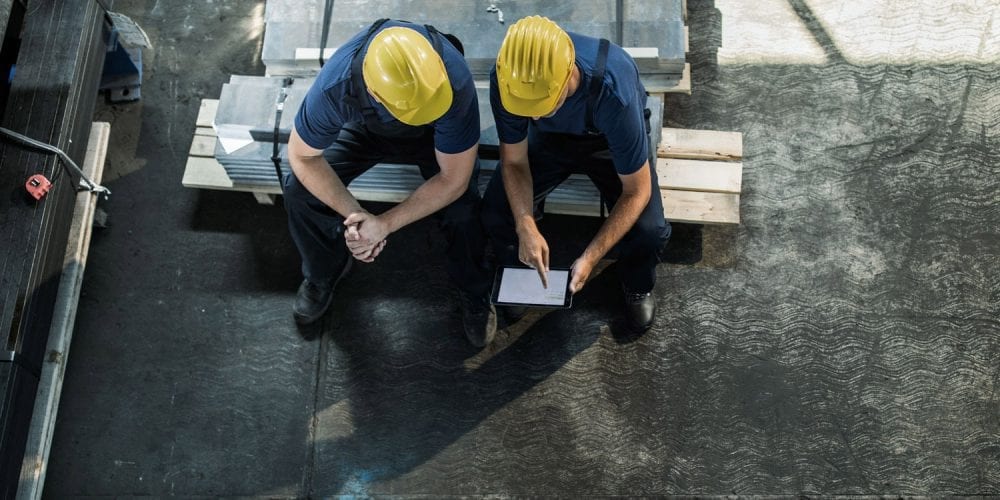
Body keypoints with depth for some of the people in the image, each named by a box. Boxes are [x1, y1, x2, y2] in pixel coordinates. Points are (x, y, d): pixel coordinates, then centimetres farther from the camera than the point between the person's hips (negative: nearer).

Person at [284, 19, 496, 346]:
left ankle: (475, 291, 7)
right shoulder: (335, 86, -39)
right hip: (366, 125, 2)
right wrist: (355, 215, -28)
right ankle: (324, 273, 16)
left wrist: (385, 224, -32)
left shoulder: (454, 84, -43)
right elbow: (302, 156, -20)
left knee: (462, 208, -25)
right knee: (300, 191, -15)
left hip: (435, 134, -1)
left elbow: (454, 180, -30)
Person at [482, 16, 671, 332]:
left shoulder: (613, 90, -43)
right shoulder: (506, 79, -34)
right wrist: (526, 227, -34)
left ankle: (637, 286, 13)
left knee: (649, 230, -24)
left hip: (609, 141, -2)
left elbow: (636, 191, -30)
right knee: (495, 214, -19)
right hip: (549, 137, 3)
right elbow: (514, 162, -18)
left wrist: (591, 256, -36)